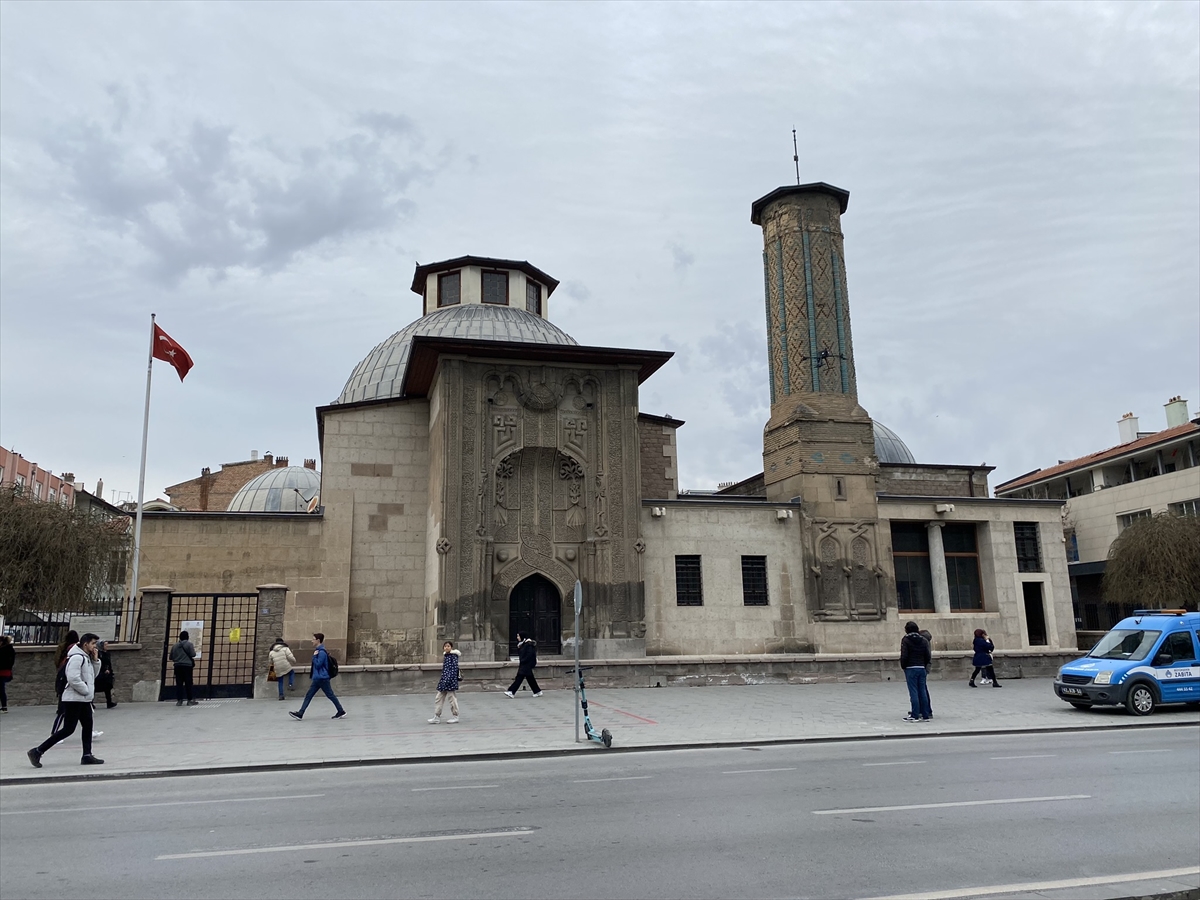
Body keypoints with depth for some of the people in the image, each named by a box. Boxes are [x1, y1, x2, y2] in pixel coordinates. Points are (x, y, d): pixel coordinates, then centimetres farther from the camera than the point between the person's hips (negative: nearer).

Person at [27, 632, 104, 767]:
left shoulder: (86, 657, 13)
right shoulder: (77, 658, -17)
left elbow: (93, 675, 19)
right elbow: (73, 679, -26)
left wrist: (96, 660, 6)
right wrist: (87, 691, -15)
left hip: (84, 700, 10)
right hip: (73, 699, -10)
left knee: (88, 726, 9)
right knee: (68, 729, -8)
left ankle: (87, 756, 13)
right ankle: (37, 752, -1)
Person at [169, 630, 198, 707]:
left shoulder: (175, 645, 9)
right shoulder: (189, 644, -6)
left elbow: (171, 657, 12)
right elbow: (193, 654, -9)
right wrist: (194, 650, 10)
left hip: (177, 666, 4)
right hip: (187, 666, -4)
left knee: (179, 683, 5)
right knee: (188, 683, 0)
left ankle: (179, 700, 2)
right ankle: (189, 700, 1)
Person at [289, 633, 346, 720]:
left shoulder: (322, 652, -17)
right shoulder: (318, 650, 14)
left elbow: (318, 664, -20)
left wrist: (314, 656, -13)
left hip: (322, 678, -10)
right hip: (317, 678, 10)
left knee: (330, 695, -3)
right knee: (308, 696, 7)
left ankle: (341, 712, 4)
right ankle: (300, 714, 7)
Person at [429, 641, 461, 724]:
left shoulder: (453, 656, -10)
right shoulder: (445, 656, 14)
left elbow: (454, 668, -18)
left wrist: (448, 678, -24)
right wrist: (441, 679, 19)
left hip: (451, 680, -8)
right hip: (444, 680, 8)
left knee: (452, 698, 1)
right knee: (439, 698, 7)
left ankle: (455, 717, 12)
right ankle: (437, 716, 11)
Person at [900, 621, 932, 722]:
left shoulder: (905, 640, -6)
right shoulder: (923, 640, 7)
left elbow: (904, 656, -12)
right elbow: (928, 656, 5)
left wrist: (903, 666, 2)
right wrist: (924, 665, 16)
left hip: (910, 668, -5)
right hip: (922, 668, 5)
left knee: (913, 692, -3)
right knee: (922, 691, 8)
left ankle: (915, 715, -3)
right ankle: (925, 715, 11)